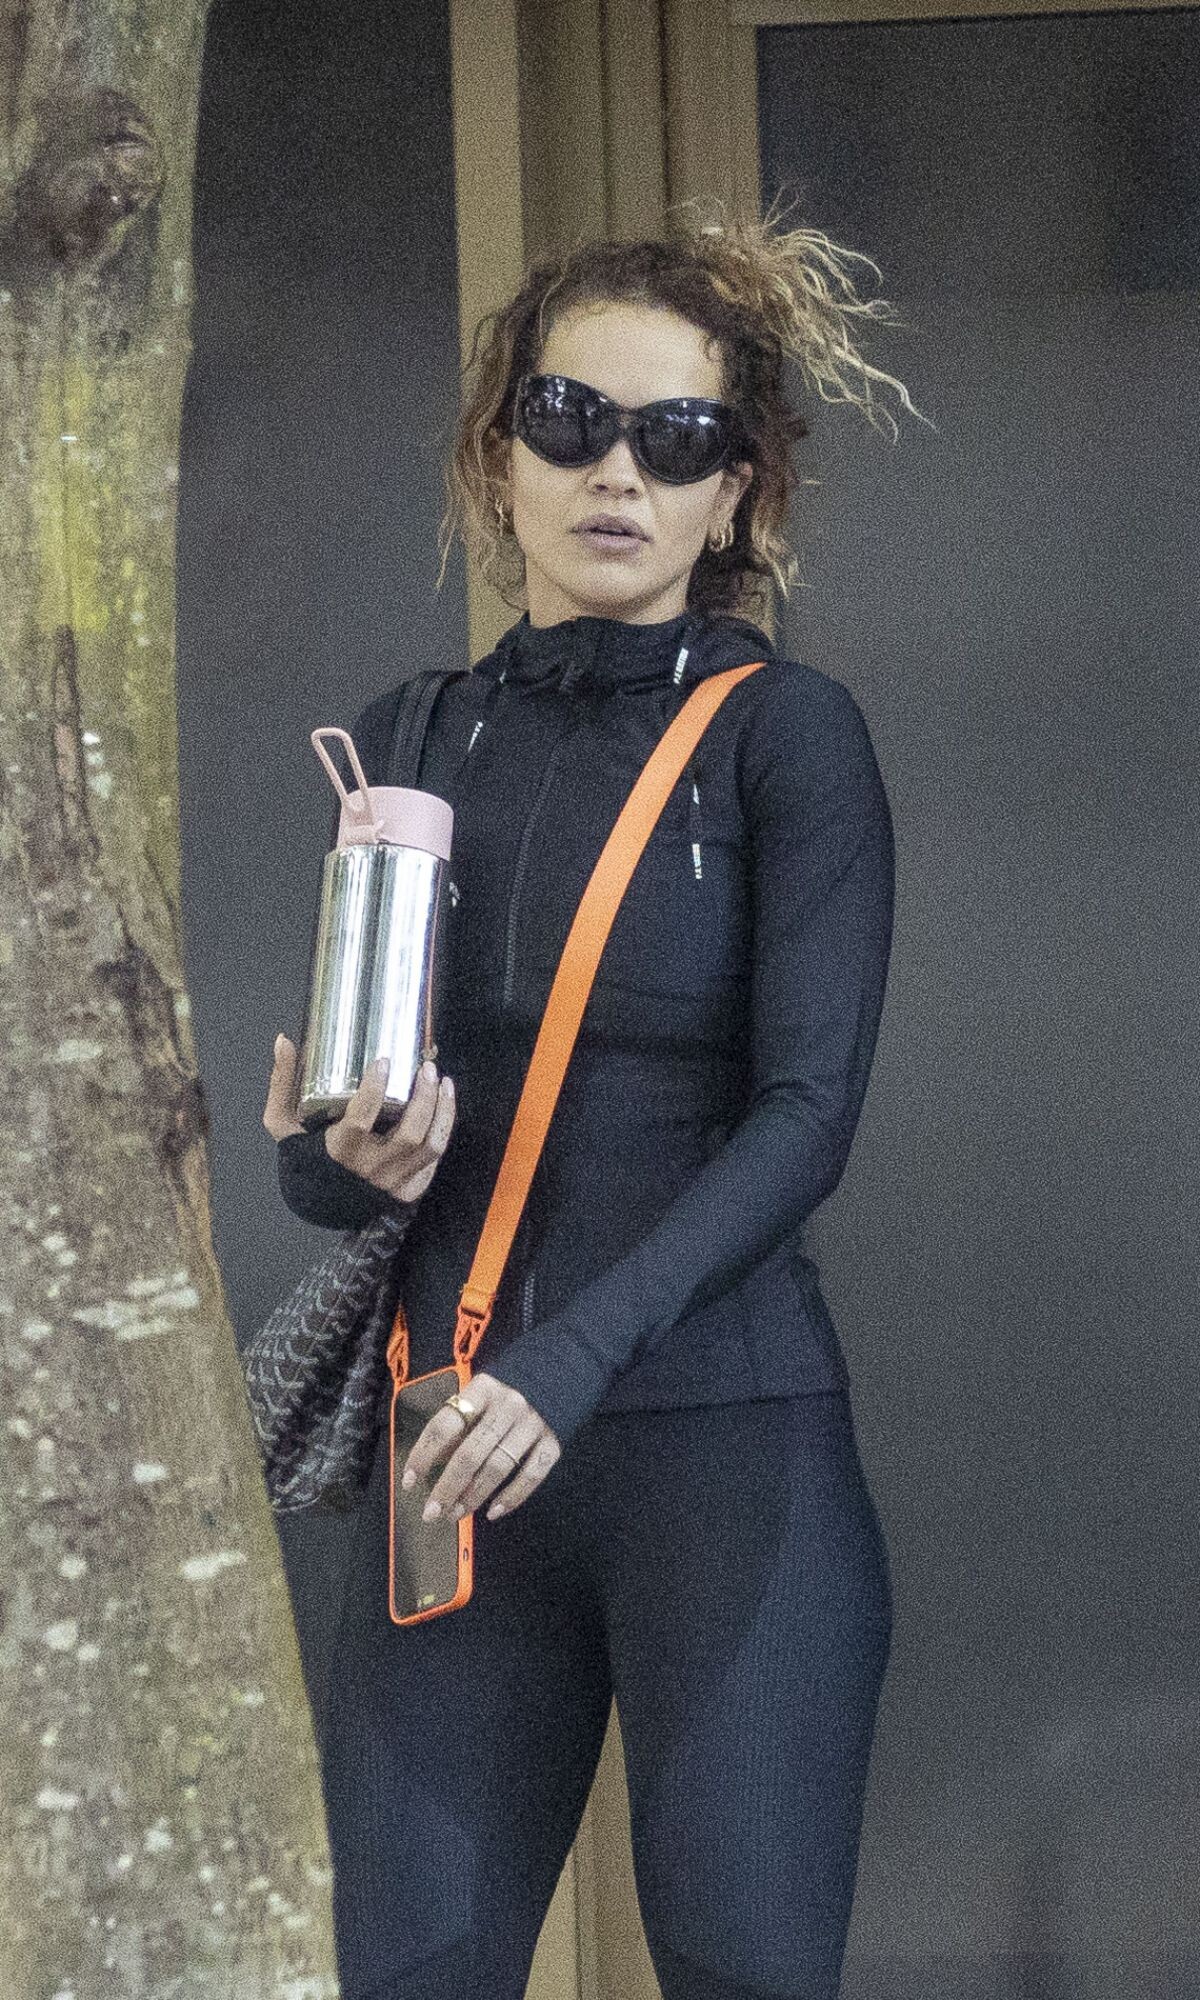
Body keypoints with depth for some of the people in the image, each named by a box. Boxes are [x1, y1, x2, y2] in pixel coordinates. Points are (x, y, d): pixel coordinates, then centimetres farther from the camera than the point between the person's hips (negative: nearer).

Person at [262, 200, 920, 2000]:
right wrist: (351, 1162, -10)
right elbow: (322, 1157, 14)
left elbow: (808, 1112, -10)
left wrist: (578, 1354, -20)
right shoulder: (410, 745, 12)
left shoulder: (785, 730, 0)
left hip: (725, 1442, -4)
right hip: (452, 1451, 4)